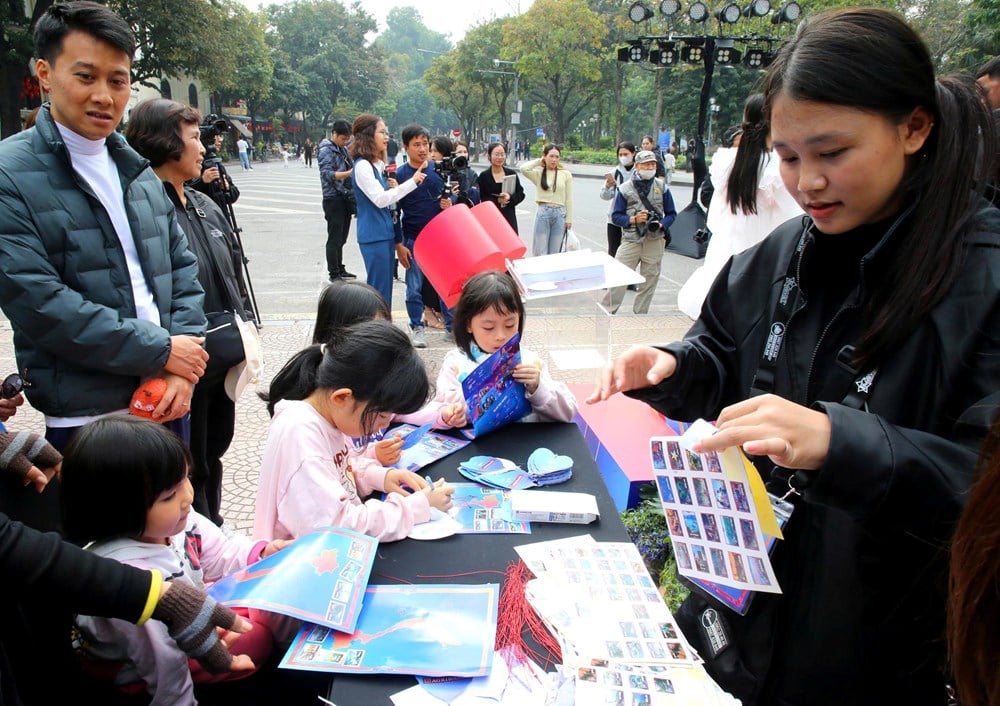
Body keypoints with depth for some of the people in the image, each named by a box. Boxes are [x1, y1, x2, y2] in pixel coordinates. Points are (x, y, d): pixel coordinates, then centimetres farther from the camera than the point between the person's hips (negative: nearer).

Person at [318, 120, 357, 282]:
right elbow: (328, 174, -23)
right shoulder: (326, 150, -11)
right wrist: (350, 173, -34)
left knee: (341, 238, 15)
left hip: (346, 197, 8)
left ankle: (340, 270, 24)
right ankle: (334, 274, 3)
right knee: (334, 238, -3)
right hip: (333, 198, -8)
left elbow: (350, 168, 24)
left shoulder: (343, 149, 14)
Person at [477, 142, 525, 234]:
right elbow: (480, 198, -3)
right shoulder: (483, 176, 2)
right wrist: (497, 200, -19)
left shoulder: (511, 173, 9)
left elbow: (521, 194, 6)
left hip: (509, 217, 2)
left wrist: (510, 197, -15)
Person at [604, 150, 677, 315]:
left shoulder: (662, 187, 7)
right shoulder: (625, 188, 3)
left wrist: (661, 224, -9)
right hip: (631, 240, -2)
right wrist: (633, 219, -14)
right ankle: (607, 312, 5)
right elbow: (616, 216, 2)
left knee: (649, 280, 7)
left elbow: (671, 213, 11)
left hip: (655, 241, 2)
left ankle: (640, 315, 19)